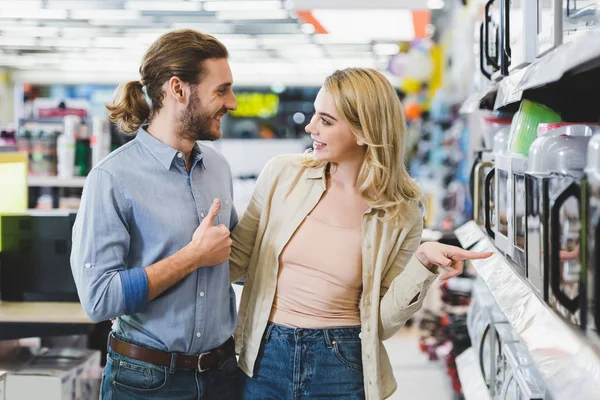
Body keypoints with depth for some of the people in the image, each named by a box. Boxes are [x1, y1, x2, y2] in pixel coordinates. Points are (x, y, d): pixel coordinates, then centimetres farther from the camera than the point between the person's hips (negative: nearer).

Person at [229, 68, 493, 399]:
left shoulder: (400, 214, -6)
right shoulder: (282, 174, -4)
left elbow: (382, 322, -5)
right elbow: (238, 258, 5)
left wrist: (423, 264, -16)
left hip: (343, 368, -1)